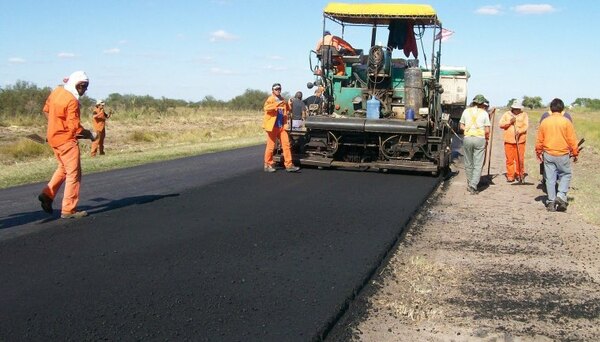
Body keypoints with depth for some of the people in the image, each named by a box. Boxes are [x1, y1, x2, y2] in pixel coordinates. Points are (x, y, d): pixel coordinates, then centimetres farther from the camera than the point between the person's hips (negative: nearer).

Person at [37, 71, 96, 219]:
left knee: (63, 167, 26)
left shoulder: (56, 91, 5)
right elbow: (74, 126, -22)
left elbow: (46, 110, 18)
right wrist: (90, 135, -9)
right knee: (73, 174, -1)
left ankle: (48, 194, 20)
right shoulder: (72, 101, -21)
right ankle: (69, 210, 2)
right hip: (66, 140, -9)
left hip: (54, 137, 9)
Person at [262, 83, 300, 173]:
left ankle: (288, 165, 3)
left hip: (282, 126, 6)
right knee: (270, 146, 0)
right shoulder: (270, 99, -3)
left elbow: (286, 111, 23)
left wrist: (289, 105, 3)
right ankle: (268, 165, 11)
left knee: (286, 144, 1)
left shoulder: (283, 100, 16)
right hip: (272, 126, -6)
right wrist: (277, 104, -36)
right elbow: (266, 108, -23)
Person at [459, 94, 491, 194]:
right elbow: (487, 131, -1)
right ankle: (473, 185, -10)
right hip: (480, 139, -3)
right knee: (478, 164, 0)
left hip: (467, 138, 3)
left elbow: (462, 126, 12)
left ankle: (470, 184, 22)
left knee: (468, 163, 14)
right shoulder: (484, 113, 0)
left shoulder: (466, 111, 8)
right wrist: (486, 138, 17)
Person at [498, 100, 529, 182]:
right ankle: (510, 176, 8)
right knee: (509, 159, 0)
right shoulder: (506, 114, 10)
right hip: (509, 141, 1)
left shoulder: (524, 115, 8)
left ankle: (519, 174, 12)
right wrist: (509, 122, -12)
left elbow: (526, 126, -4)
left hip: (520, 141, -1)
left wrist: (519, 131, -22)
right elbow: (500, 124, 2)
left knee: (520, 159, -3)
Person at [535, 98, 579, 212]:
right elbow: (572, 140, -5)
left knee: (550, 178, 7)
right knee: (565, 175, 15)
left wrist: (538, 152, 17)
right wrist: (575, 153, 6)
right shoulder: (566, 122, -8)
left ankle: (551, 202, 10)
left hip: (548, 154, 2)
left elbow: (539, 140, 5)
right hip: (563, 155, -2)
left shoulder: (544, 121, -1)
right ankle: (561, 195, -4)